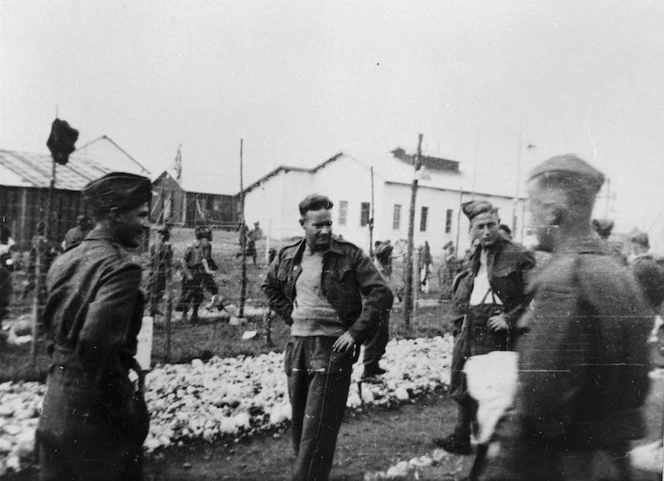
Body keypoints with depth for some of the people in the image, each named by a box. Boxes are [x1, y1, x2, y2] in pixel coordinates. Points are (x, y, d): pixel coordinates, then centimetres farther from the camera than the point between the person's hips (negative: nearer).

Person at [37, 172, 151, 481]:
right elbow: (97, 341, -27)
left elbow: (50, 324, 13)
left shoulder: (64, 261, 6)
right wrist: (125, 408, -17)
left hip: (53, 411, 8)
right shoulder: (121, 265, -19)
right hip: (96, 418, -7)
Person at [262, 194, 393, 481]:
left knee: (318, 425, -6)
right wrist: (289, 315, 10)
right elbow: (269, 287, 23)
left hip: (333, 347, -5)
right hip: (297, 346, 5)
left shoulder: (350, 256, -8)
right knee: (300, 422, 16)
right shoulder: (287, 257, 5)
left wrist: (356, 333, -14)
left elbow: (382, 295, -10)